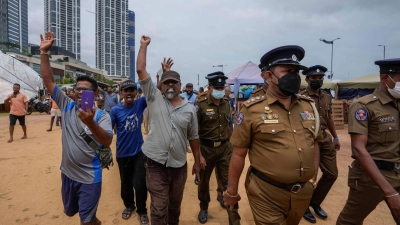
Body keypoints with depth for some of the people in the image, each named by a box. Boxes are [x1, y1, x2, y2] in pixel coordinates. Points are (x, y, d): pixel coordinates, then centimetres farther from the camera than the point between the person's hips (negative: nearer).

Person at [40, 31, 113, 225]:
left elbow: (107, 142, -27)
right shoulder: (67, 106, -2)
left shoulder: (101, 115, -14)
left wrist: (91, 123, -43)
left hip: (89, 177, -5)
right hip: (67, 173, 6)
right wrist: (44, 52, -13)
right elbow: (49, 81, -4)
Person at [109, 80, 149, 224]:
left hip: (139, 151, -1)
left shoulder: (140, 103, -8)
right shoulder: (116, 110, -9)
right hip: (123, 153, 1)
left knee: (140, 184, 1)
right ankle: (129, 205, 45)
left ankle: (142, 210, 26)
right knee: (126, 183, 19)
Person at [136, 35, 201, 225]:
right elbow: (140, 70, -7)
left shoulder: (189, 109, 1)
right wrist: (144, 46, -3)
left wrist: (197, 162, 10)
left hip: (179, 165, 2)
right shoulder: (155, 99, -2)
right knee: (159, 208, 6)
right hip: (156, 164, -2)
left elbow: (193, 137, 6)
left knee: (175, 203, 22)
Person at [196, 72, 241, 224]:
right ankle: (204, 208, 45)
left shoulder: (226, 104, 3)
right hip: (206, 148, -3)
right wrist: (199, 154, -16)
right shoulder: (201, 105, -12)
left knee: (229, 182, 4)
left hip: (224, 148, 3)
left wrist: (230, 144, 15)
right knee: (204, 181, 17)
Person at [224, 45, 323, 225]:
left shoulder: (309, 106, 2)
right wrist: (231, 191, -3)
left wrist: (313, 178, 13)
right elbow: (239, 154, -9)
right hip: (267, 193, -6)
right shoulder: (252, 109, -14)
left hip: (303, 192, 6)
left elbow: (314, 144, 13)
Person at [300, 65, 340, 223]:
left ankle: (315, 202, 33)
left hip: (325, 139, 7)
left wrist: (335, 137, 19)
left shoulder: (327, 97, 10)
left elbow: (329, 118, 18)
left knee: (332, 173, 13)